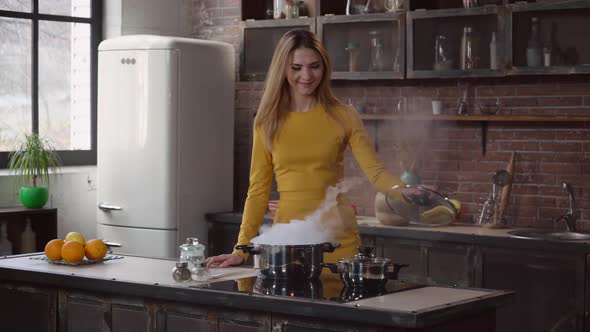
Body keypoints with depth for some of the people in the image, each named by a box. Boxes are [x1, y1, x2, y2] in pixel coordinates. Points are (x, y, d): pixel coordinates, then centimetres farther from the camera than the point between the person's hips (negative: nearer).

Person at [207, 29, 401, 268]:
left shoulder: (343, 117, -1)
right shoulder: (268, 122, 3)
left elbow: (376, 172, -8)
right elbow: (258, 190, 4)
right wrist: (241, 250, -3)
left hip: (336, 238, -1)